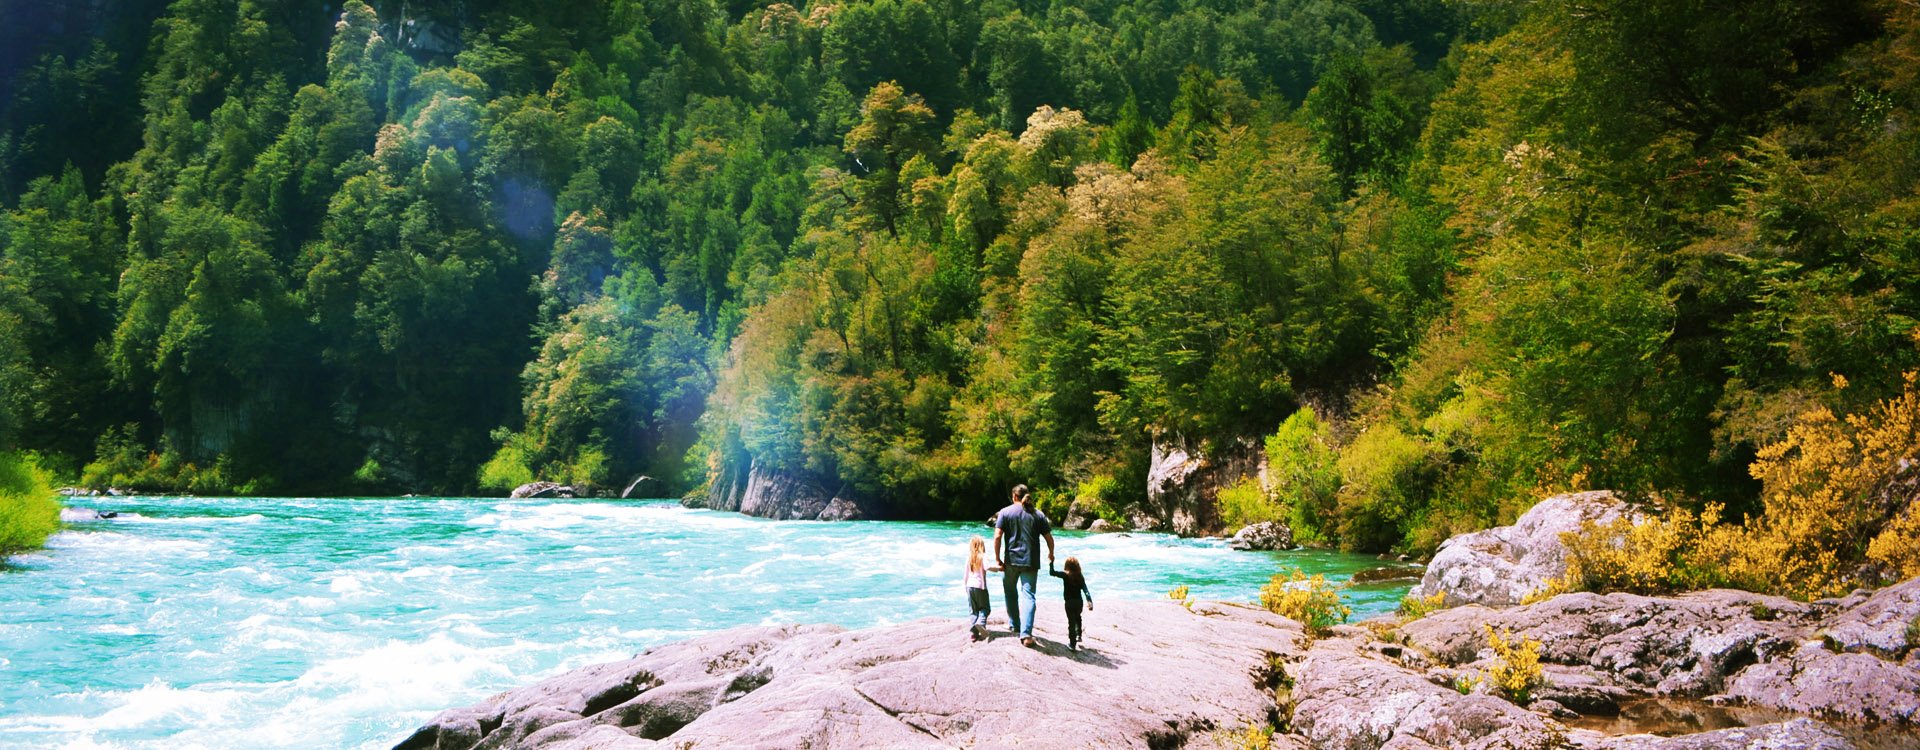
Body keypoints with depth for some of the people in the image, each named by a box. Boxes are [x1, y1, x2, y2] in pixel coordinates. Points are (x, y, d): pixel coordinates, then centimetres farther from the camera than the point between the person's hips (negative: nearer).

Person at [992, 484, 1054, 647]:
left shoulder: (1005, 512, 1)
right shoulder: (1038, 515, 7)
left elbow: (997, 537, -9)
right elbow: (1049, 538, 9)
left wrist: (997, 559, -3)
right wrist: (1051, 554, 27)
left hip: (1011, 560, -1)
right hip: (1031, 562, 1)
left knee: (1011, 594, 20)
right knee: (1028, 596, -4)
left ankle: (1015, 625, 32)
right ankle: (1026, 634, -17)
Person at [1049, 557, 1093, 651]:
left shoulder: (1065, 575, -9)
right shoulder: (1080, 576, 1)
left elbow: (1052, 572, -12)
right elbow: (1085, 590, -3)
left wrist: (1051, 562, -2)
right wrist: (1090, 602, -5)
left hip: (1069, 602, -4)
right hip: (1079, 601, 4)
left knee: (1071, 621, -4)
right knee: (1078, 618, 30)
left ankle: (1072, 644, -7)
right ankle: (1078, 636, 37)